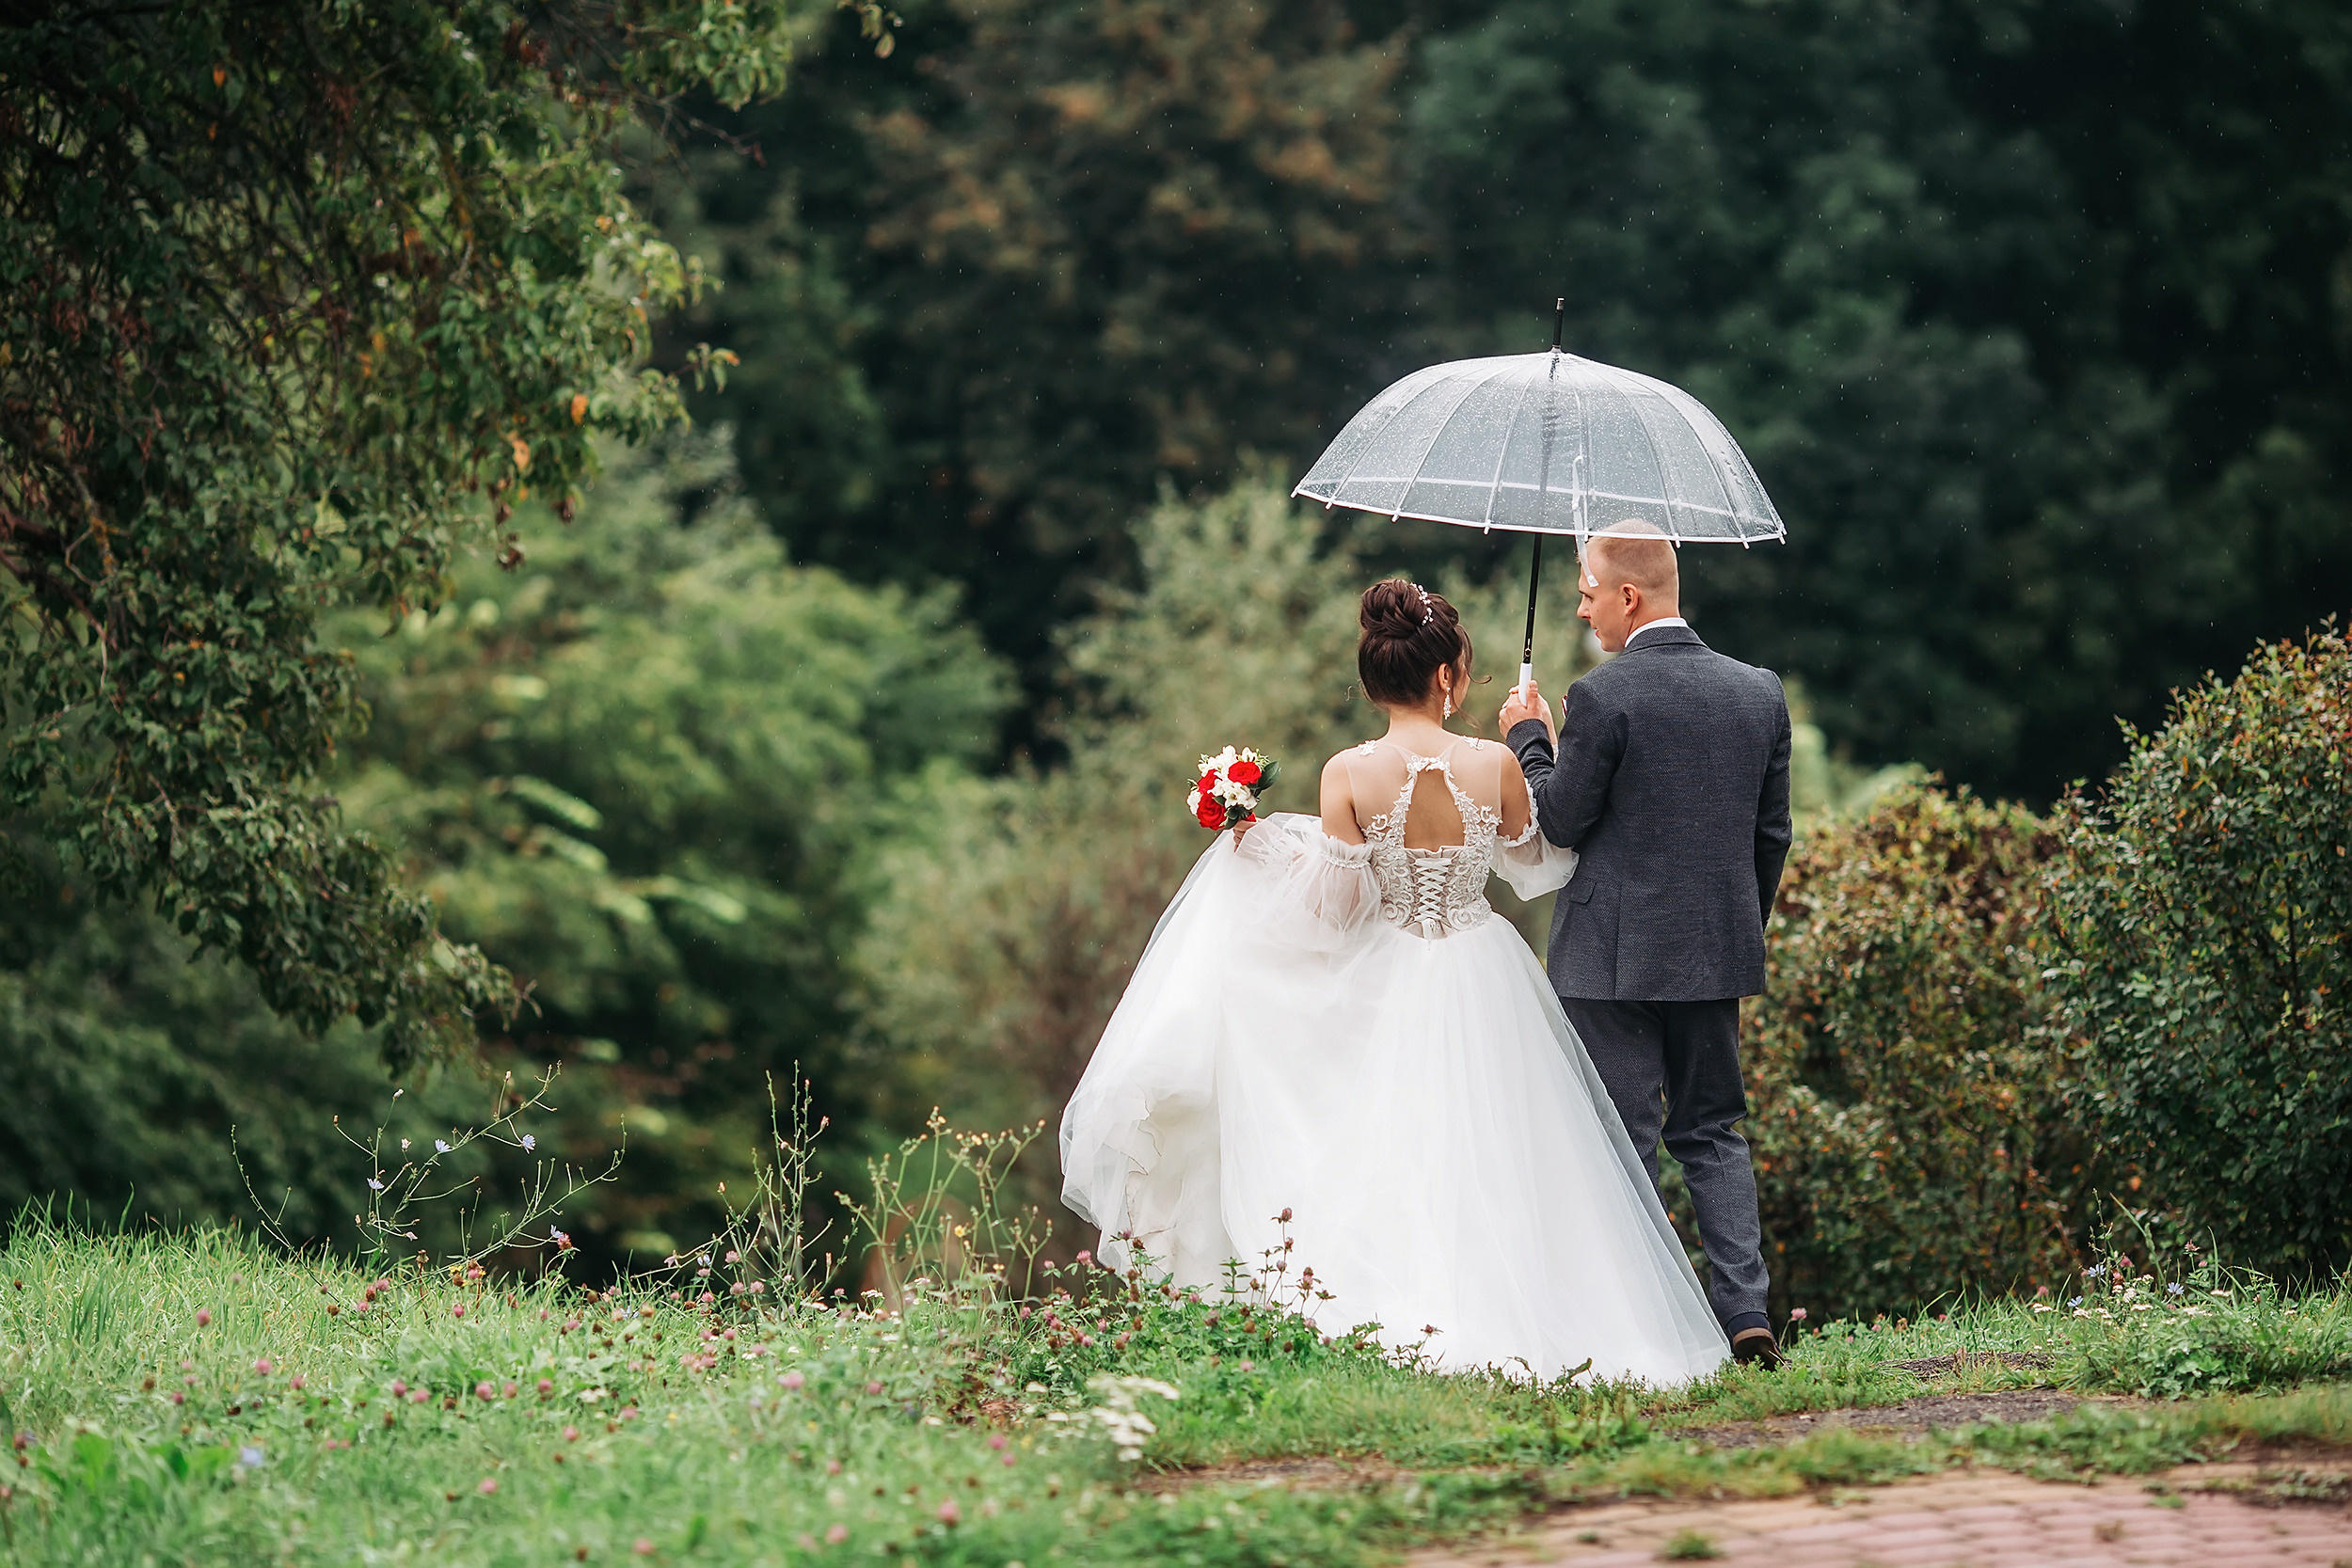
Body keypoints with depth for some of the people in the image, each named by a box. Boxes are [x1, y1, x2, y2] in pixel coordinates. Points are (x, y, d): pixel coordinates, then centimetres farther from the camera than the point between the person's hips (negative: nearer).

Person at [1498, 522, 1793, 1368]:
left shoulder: (1603, 697, -14)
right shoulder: (1760, 692, 4)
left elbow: (1560, 821, -7)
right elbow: (1772, 832, 10)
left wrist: (1527, 738, 7)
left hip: (1615, 956, -5)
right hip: (1717, 953, 5)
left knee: (1624, 1138, 2)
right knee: (1713, 1131, 14)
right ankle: (1744, 1307, 3)